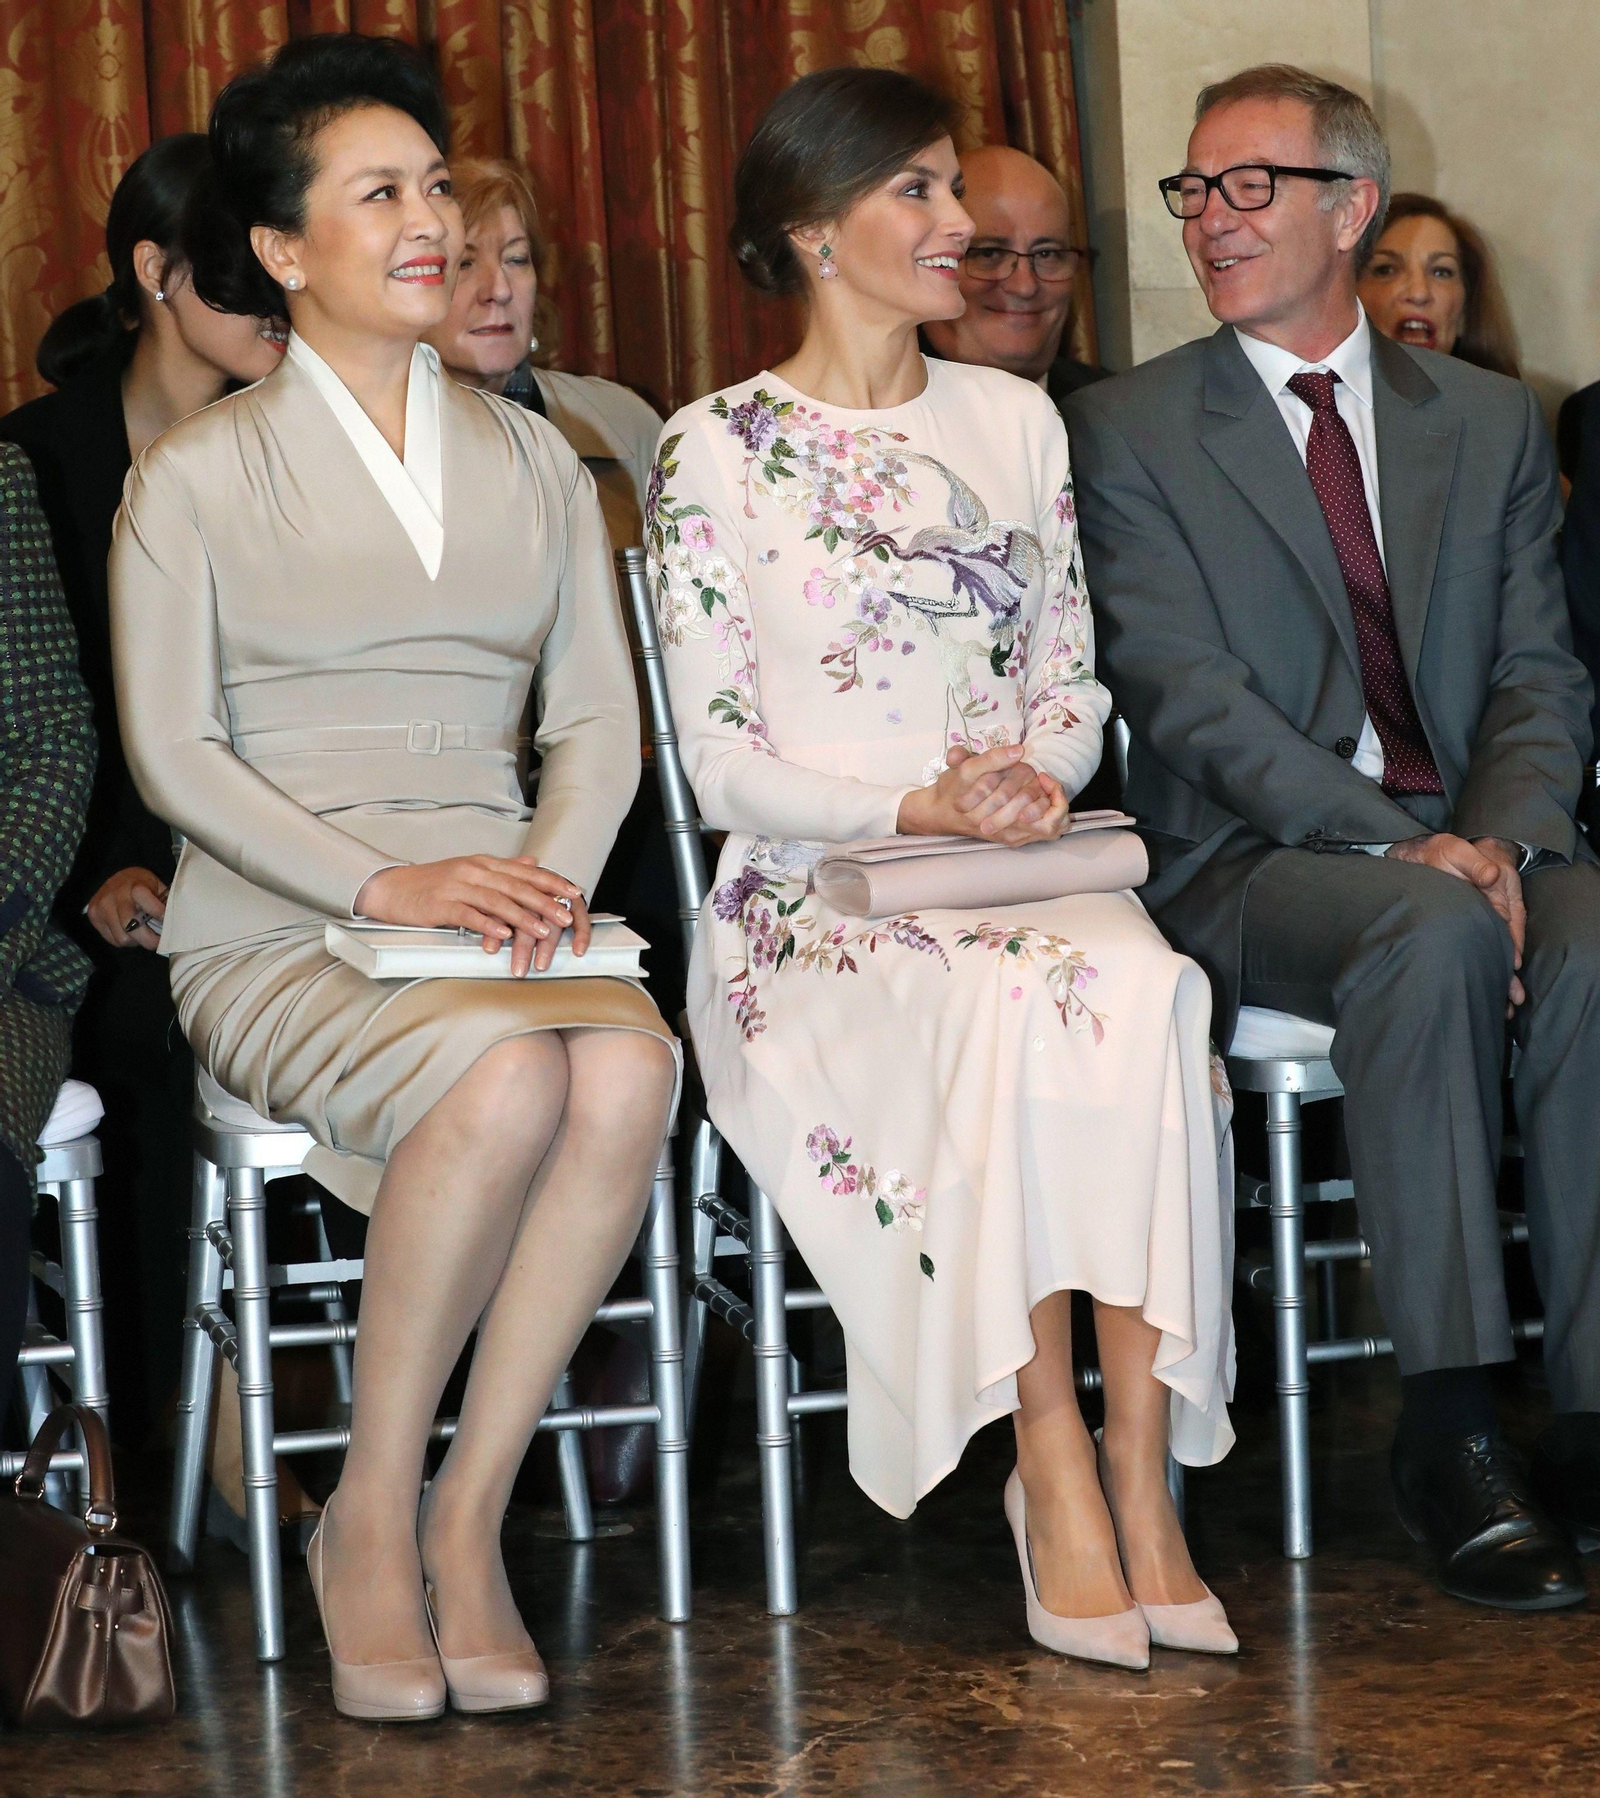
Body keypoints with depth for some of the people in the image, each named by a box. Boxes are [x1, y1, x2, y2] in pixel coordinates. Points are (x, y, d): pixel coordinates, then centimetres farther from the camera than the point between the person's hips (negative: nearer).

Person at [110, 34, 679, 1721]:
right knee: (506, 1079, -34)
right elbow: (172, 748, -3)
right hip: (277, 933, -3)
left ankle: (466, 1519, -21)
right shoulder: (197, 475, 6)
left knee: (630, 1066, -32)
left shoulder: (532, 462, 19)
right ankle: (371, 1520, -17)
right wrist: (383, 884, -16)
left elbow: (599, 714, 13)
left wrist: (550, 867, -9)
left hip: (499, 901, 4)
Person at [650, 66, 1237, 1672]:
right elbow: (723, 764, -2)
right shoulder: (717, 451, 3)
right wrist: (919, 807, -16)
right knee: (1017, 1006, -36)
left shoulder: (1015, 421, 17)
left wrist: (1034, 776, -5)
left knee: (1145, 989, -32)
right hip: (812, 899, -3)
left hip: (1028, 872, 4)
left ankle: (1141, 1474, -33)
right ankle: (1057, 1469, -29)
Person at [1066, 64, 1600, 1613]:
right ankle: (1447, 1429, -33)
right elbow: (1183, 692, -6)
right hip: (1253, 865, -3)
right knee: (1432, 938, -36)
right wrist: (1394, 851, -19)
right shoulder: (1127, 430, 6)